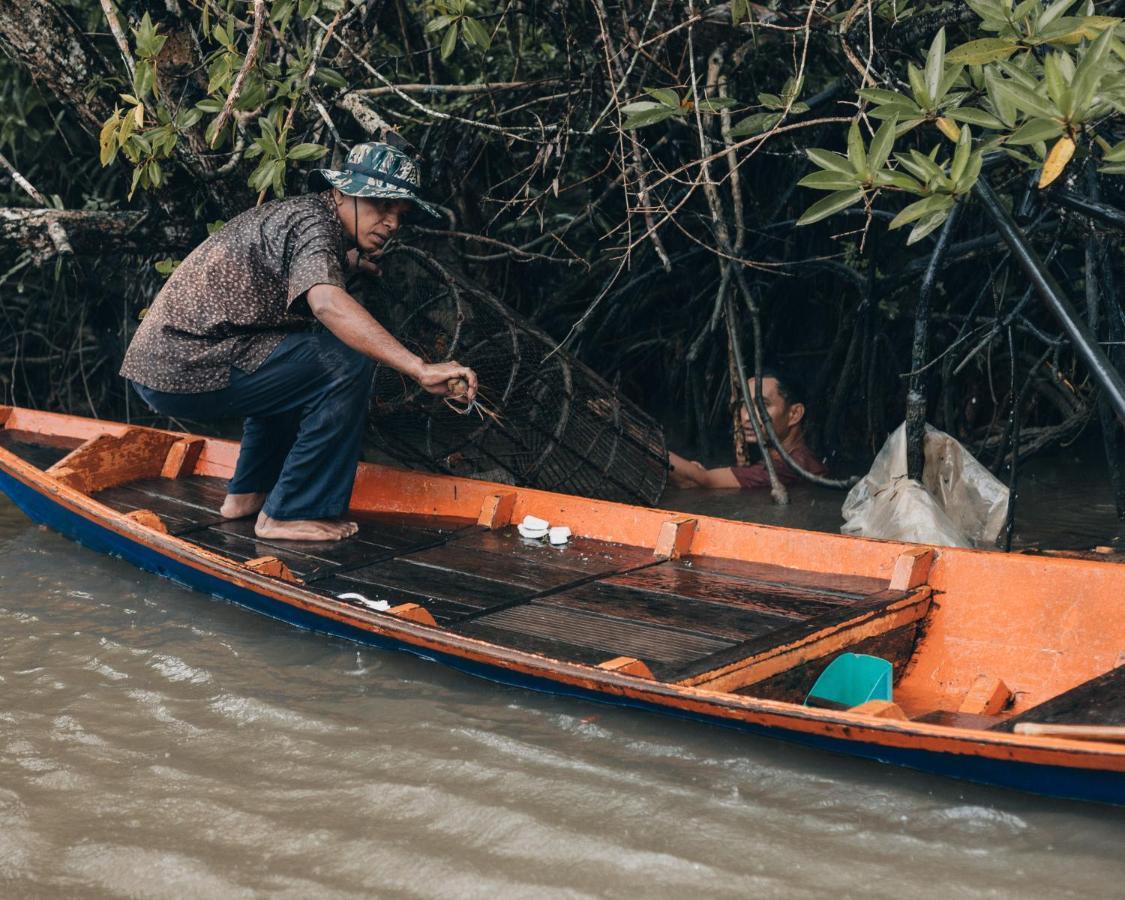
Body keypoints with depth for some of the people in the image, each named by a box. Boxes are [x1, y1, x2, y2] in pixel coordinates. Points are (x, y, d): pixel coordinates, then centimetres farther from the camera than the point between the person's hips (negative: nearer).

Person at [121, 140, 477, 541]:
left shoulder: (294, 212, 17)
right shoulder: (310, 222, -13)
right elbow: (328, 304, -34)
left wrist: (347, 258, 26)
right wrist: (420, 369, -41)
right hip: (189, 370, -10)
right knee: (349, 362, -15)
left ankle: (248, 492, 28)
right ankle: (290, 514, -9)